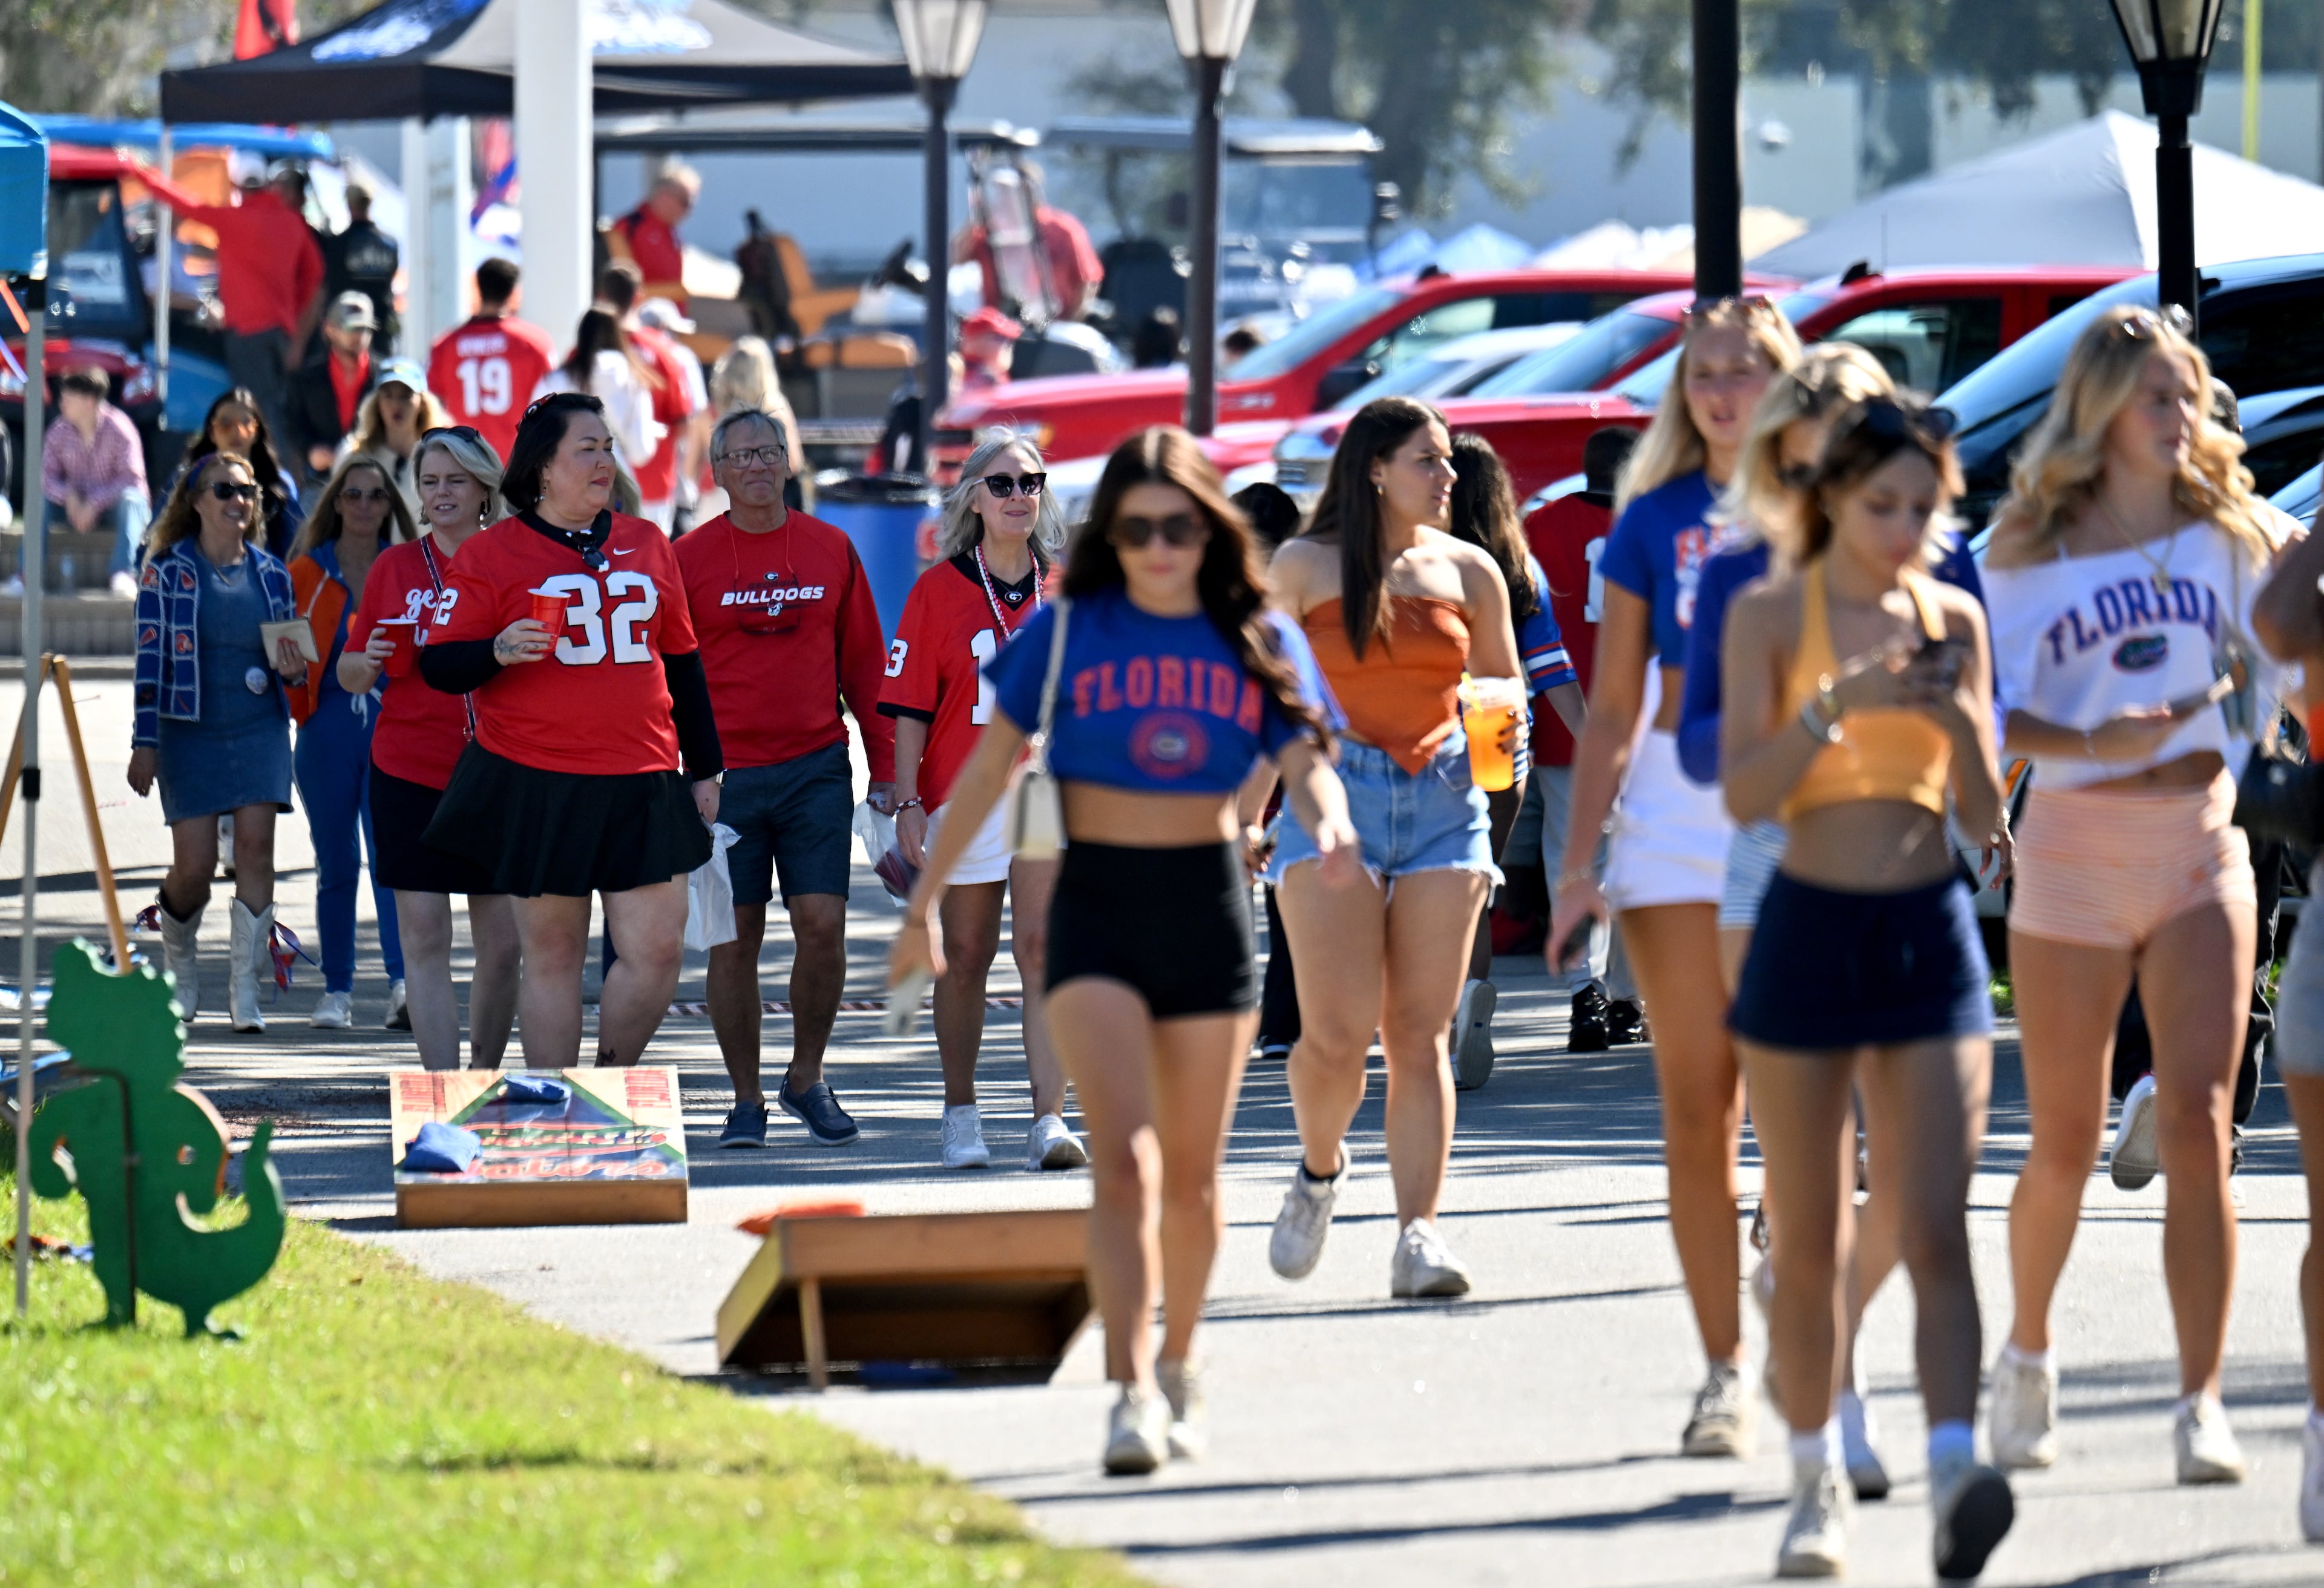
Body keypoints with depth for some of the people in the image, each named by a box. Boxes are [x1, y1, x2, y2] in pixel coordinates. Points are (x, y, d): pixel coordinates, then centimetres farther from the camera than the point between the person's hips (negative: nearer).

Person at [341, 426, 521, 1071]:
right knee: (424, 939, -6)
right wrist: (367, 663, -12)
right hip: (410, 773, 0)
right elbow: (350, 675, 10)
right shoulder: (396, 567, 7)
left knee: (502, 944, 1)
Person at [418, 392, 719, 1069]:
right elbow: (438, 664, -1)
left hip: (641, 785, 3)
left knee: (658, 950, -4)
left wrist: (705, 769, 18)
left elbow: (682, 662, 20)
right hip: (537, 786, -3)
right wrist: (498, 652, -22)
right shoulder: (492, 554, 0)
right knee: (552, 955, 2)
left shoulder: (647, 545, 13)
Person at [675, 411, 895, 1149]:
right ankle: (746, 1099, 10)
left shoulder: (830, 550, 7)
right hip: (725, 774, -1)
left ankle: (807, 1078, 13)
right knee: (735, 939, 1)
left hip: (815, 768, 1)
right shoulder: (690, 559, 1)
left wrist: (885, 767, 8)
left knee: (823, 923, -7)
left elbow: (863, 664, 11)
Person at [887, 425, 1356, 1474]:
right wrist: (922, 904, 2)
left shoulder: (1259, 642, 4)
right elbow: (989, 768, 3)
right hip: (1098, 905, -2)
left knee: (1193, 1173, 11)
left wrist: (1330, 827, -28)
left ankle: (1180, 1370, 30)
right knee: (1123, 1155, -16)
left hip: (1210, 905, 2)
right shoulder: (1069, 631, 0)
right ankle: (1131, 1396, -23)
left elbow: (1306, 762, -4)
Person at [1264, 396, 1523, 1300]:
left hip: (1443, 800, 2)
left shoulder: (1469, 573, 10)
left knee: (1420, 1034, -3)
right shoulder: (1307, 566, 3)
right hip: (1336, 793, -2)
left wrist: (1504, 738, -2)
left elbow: (1503, 688, 20)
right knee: (1337, 1031, -11)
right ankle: (1319, 1171, 19)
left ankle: (1418, 1234, -4)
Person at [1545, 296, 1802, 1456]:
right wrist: (1578, 862, 3)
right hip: (1676, 812, 1)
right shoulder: (1655, 520, 7)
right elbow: (1611, 709, 9)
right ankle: (1724, 1371, 5)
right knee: (1697, 1110, 0)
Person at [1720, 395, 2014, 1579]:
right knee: (1809, 1241, 5)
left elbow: (1983, 814, 7)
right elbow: (1744, 792, -11)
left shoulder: (1953, 618, 7)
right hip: (1810, 929, -2)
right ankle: (1816, 1485, 18)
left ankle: (1956, 1473, -25)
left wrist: (1959, 714, -10)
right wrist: (1839, 704, -23)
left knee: (1936, 1226, -12)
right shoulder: (1772, 615, -2)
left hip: (1930, 935, 2)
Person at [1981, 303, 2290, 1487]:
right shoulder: (2032, 553, 1)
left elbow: (2283, 660, 6)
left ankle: (2201, 1405, -12)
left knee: (2197, 1128, -12)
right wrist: (2092, 743, -23)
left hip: (2200, 848, 1)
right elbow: (1993, 712, -7)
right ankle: (2026, 1354, 33)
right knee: (2064, 1146, 7)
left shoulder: (2221, 536, 7)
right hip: (2074, 850, -1)